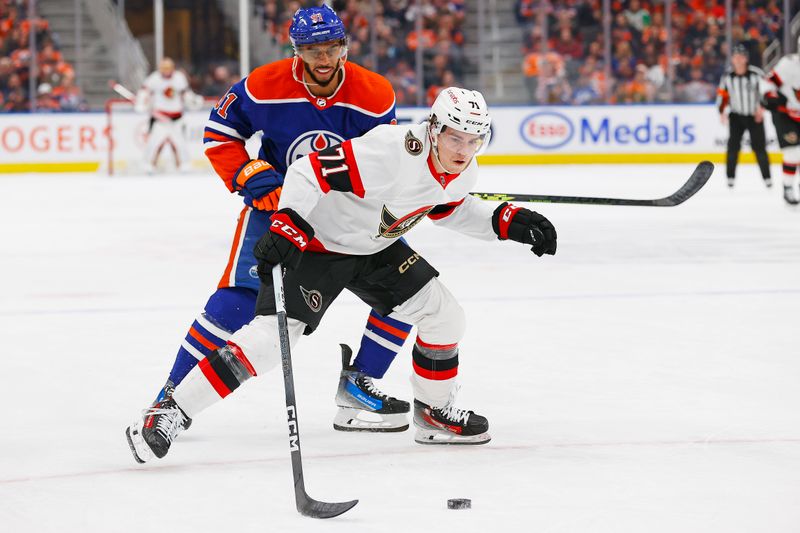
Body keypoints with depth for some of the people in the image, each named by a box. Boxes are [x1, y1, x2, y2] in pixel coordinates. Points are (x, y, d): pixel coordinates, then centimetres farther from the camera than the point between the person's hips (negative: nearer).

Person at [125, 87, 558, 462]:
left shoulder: (462, 174, -6)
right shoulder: (392, 152, -34)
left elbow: (450, 209, 17)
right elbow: (309, 171, -34)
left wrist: (510, 221, 4)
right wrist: (286, 227, -45)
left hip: (374, 248, 8)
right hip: (315, 243, -8)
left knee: (442, 315, 3)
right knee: (271, 336, -19)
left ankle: (435, 412, 25)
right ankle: (171, 414, -16)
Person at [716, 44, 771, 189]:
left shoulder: (756, 74, -13)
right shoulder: (727, 77, -2)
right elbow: (722, 95, 8)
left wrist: (761, 107, -20)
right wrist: (722, 111, -4)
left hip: (755, 116, -2)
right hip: (736, 116, 2)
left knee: (759, 146, -2)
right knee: (733, 145, -9)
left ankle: (766, 177, 10)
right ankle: (731, 176, -2)